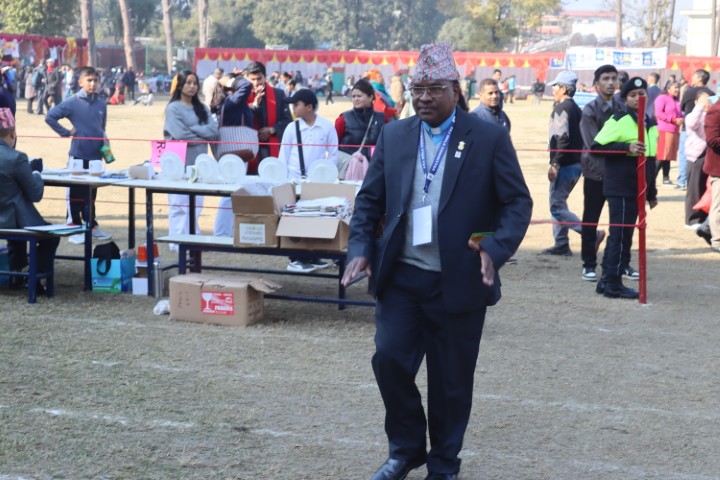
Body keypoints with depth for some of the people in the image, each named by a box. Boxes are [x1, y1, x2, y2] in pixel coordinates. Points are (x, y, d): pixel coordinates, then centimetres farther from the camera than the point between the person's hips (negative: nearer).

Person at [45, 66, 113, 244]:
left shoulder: (101, 104, 7)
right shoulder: (73, 102, -8)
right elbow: (50, 117, -11)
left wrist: (104, 143, 9)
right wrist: (66, 132, -9)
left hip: (96, 155, 5)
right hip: (78, 154, -5)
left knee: (91, 193, 15)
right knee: (75, 193, 2)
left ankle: (92, 226, 24)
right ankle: (74, 229, 8)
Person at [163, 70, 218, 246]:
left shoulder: (202, 109, 14)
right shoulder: (173, 108, -2)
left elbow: (213, 130, 0)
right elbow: (180, 135, -13)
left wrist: (192, 129, -10)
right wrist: (203, 136, -3)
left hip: (199, 164, 5)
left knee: (196, 206, 7)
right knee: (180, 206, -5)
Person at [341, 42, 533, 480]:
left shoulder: (489, 138, -3)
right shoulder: (394, 136, 7)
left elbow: (518, 202, -4)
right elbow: (370, 199, 11)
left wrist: (497, 250, -20)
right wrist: (361, 247, -4)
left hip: (458, 282, -2)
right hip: (400, 278, 3)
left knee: (451, 380, 6)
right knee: (390, 359, -5)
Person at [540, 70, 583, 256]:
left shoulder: (561, 108, -13)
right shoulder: (576, 109, 17)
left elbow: (562, 138, -22)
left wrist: (555, 164, -21)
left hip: (565, 165, -10)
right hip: (576, 163, 10)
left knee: (557, 205, -7)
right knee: (559, 204, 16)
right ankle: (561, 244, 17)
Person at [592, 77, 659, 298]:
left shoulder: (651, 124, 16)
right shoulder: (618, 121, -9)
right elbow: (597, 146, -14)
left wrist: (652, 193, 22)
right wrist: (627, 148, -23)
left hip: (636, 190, 8)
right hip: (619, 188, -8)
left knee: (619, 235, 12)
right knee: (621, 235, -6)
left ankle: (607, 280, 19)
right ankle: (613, 283, 1)